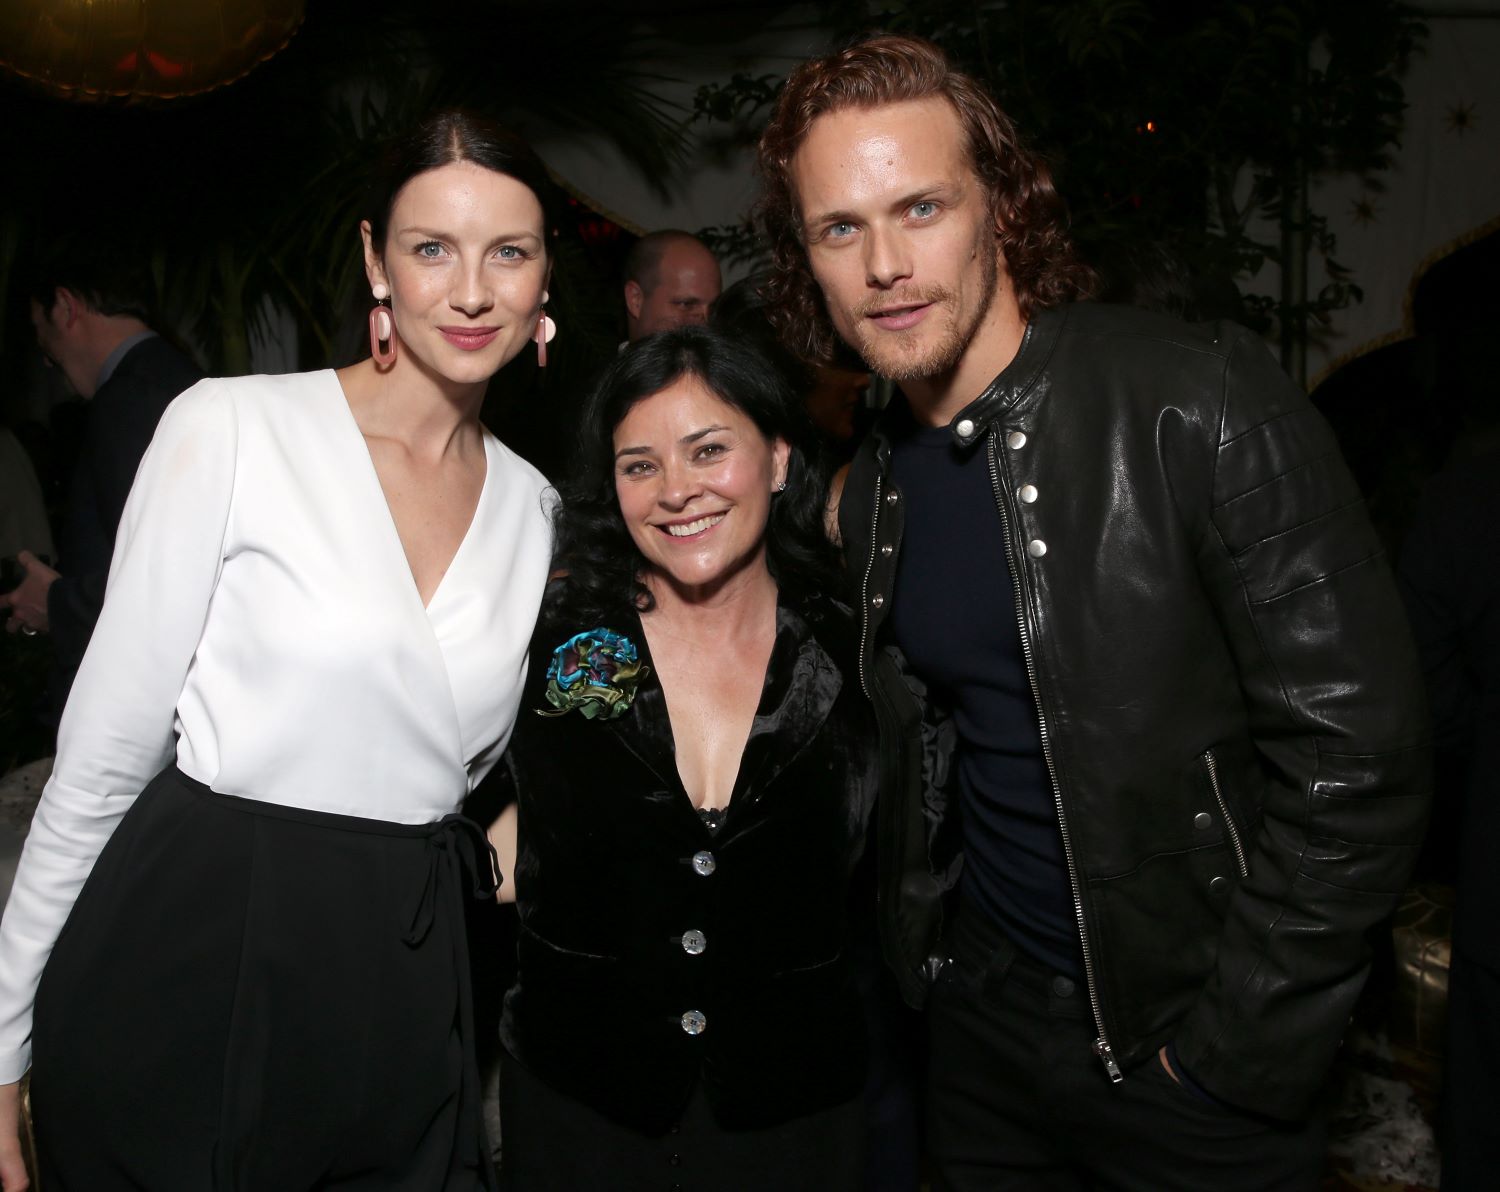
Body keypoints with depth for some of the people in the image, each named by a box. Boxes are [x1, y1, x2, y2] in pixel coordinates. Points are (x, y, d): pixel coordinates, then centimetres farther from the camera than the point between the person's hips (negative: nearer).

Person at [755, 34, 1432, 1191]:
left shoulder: (1205, 403, -18)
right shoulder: (872, 486, 1)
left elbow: (1356, 751, -19)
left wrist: (1235, 1051, -15)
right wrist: (919, 946, 4)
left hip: (1193, 1059, -5)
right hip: (981, 1023, 5)